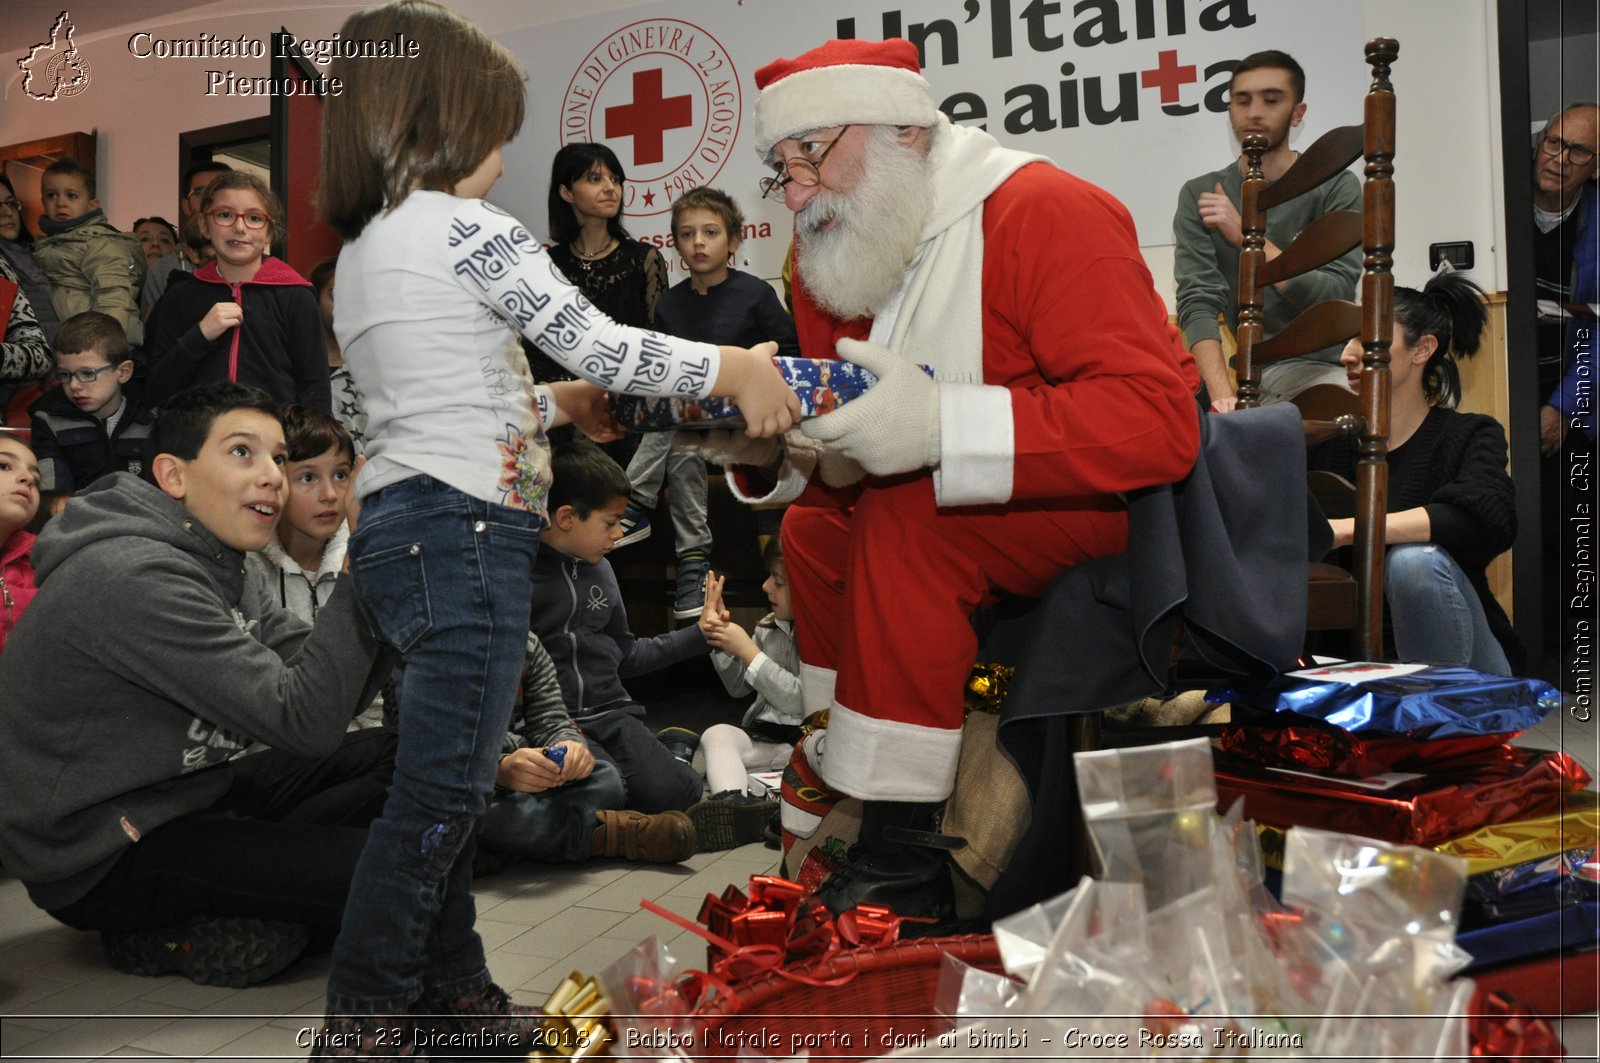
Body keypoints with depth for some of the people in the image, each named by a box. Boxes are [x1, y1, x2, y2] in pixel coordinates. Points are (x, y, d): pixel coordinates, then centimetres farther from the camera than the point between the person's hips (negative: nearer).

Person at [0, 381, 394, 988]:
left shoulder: (226, 569, 6)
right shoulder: (133, 578, -24)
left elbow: (338, 693, -1)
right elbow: (305, 720, -28)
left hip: (183, 799, 10)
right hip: (97, 859, -10)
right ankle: (177, 929, -3)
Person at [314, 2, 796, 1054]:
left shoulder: (363, 250, 19)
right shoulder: (468, 228, -10)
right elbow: (605, 344, -12)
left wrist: (558, 401, 24)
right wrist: (741, 369, -1)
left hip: (397, 528, 10)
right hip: (463, 531, -10)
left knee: (452, 782, 16)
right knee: (441, 796, -4)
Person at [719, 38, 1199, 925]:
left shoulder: (1045, 214, -21)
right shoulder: (833, 260, 3)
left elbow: (1160, 422, -33)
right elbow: (842, 457, 6)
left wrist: (940, 425, -41)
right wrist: (763, 445, -18)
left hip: (1129, 498, -8)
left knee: (903, 524, -28)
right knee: (814, 528, 2)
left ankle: (900, 865, -20)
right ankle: (838, 796, 10)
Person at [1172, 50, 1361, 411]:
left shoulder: (1335, 187, -1)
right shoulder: (1200, 195, 3)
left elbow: (1336, 298, -12)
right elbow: (1198, 304, -10)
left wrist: (1247, 236, -22)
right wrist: (1224, 397, -26)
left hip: (1315, 365, -2)